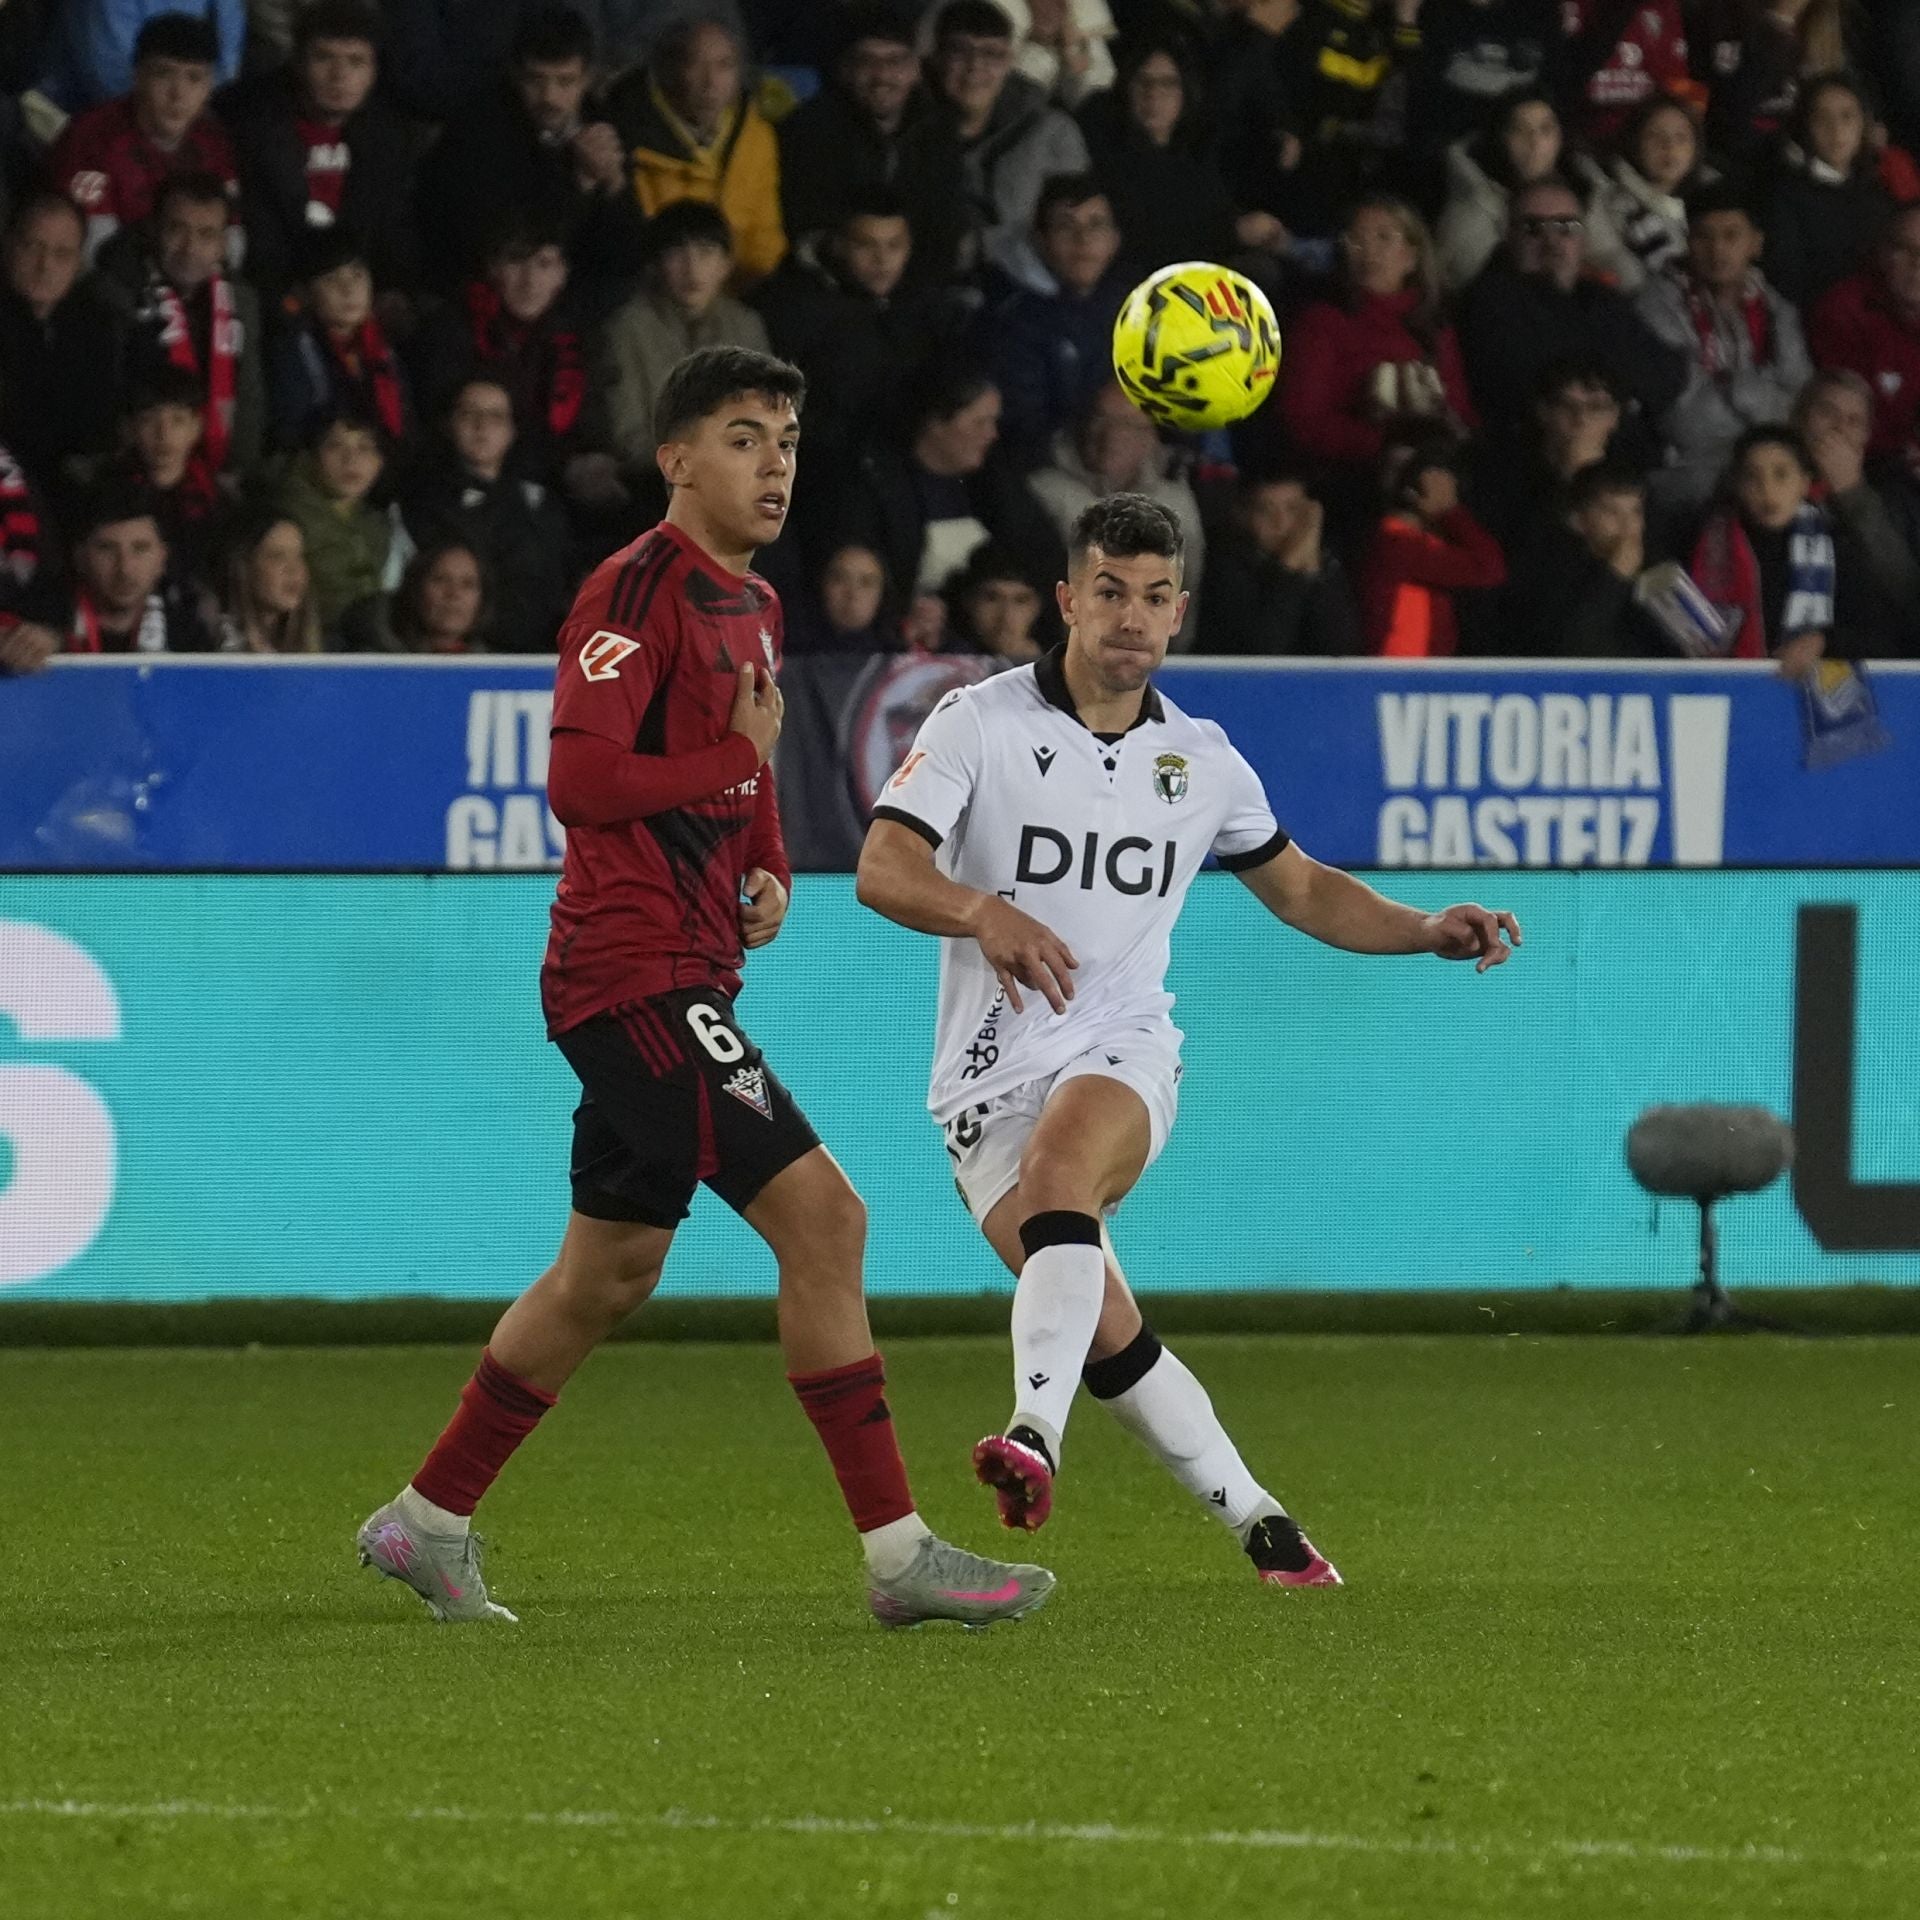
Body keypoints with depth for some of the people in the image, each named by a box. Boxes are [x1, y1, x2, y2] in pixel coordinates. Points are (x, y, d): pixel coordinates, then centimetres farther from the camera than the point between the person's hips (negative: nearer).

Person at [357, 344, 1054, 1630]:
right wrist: (739, 758, -13)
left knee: (609, 1274, 17)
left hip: (683, 977, 10)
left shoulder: (752, 607, 17)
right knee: (822, 1215, -15)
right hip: (637, 974, -10)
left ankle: (427, 1524, 29)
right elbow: (581, 779, -22)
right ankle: (899, 1553, -15)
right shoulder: (639, 591, -13)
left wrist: (768, 873, 13)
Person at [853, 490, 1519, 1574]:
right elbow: (883, 869, -14)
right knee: (1106, 1333, -12)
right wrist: (983, 913, -34)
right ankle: (1262, 1525, 3)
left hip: (1124, 1051, 1)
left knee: (1059, 1163, -35)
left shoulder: (1201, 760, 10)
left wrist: (1431, 932, 9)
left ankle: (1036, 1435, -51)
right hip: (994, 1071, -1)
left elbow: (1301, 889, 24)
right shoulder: (982, 722, -3)